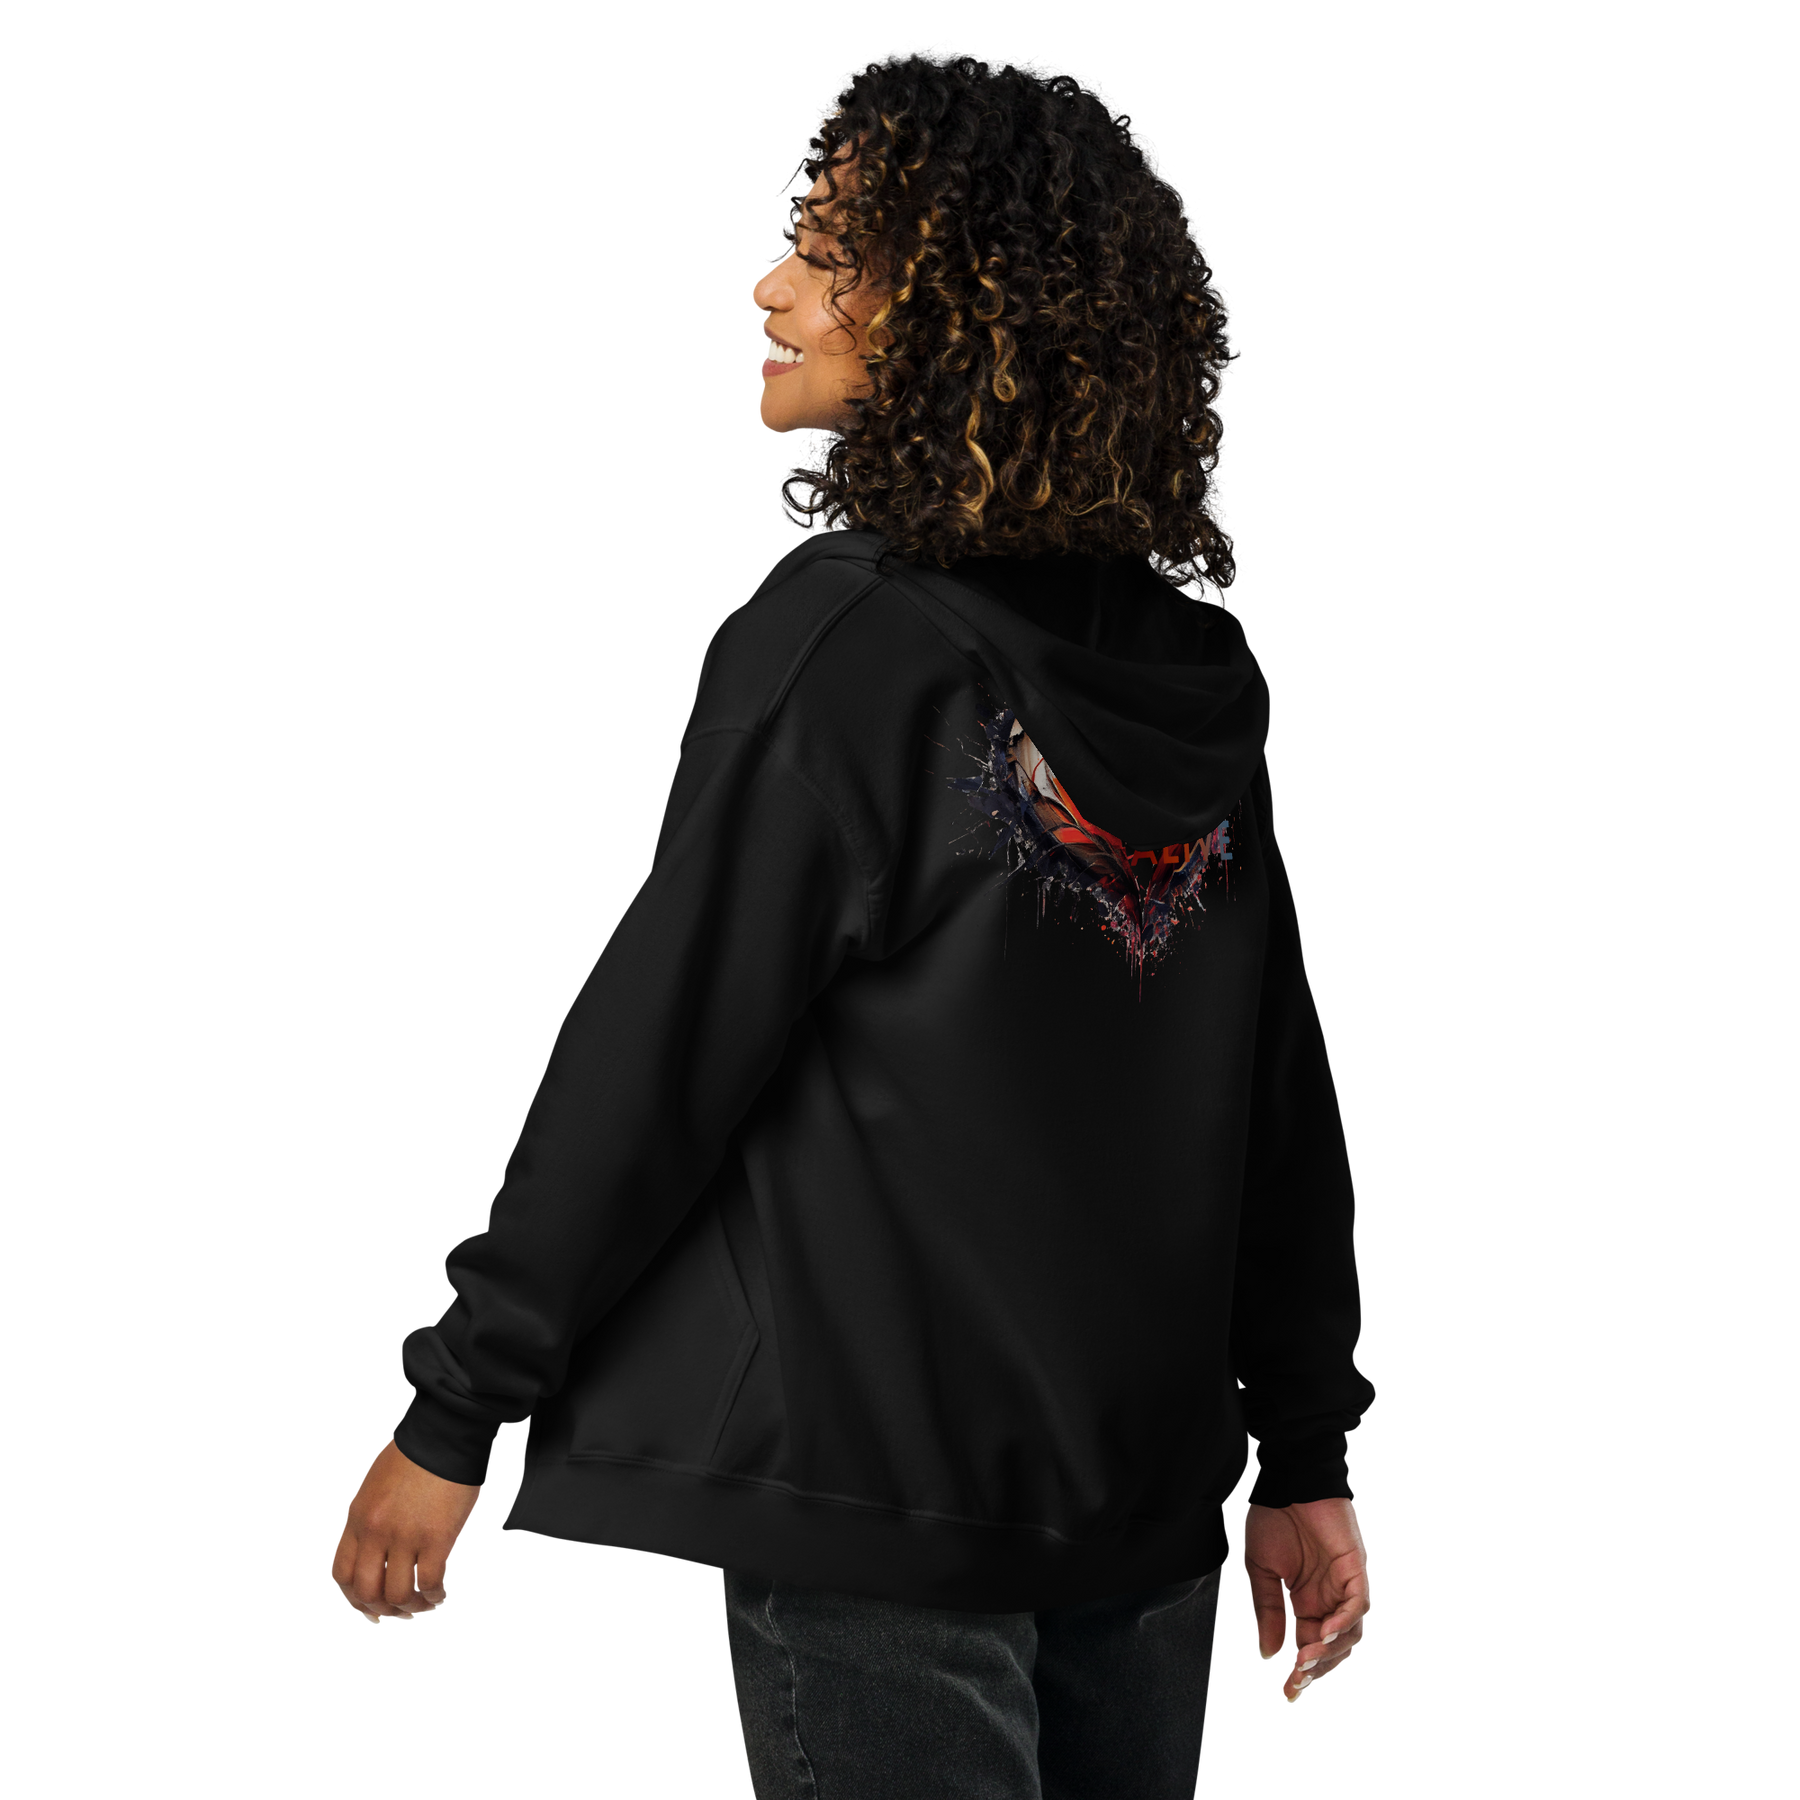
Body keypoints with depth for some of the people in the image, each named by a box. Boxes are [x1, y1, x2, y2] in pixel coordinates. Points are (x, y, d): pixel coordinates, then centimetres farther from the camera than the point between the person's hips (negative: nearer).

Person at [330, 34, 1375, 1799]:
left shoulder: (845, 640, -16)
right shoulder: (1198, 672, 3)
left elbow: (648, 1062, -14)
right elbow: (1281, 1099, 7)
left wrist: (450, 1417, -5)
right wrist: (1304, 1455, 14)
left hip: (881, 1505, -6)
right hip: (1147, 1508, 7)